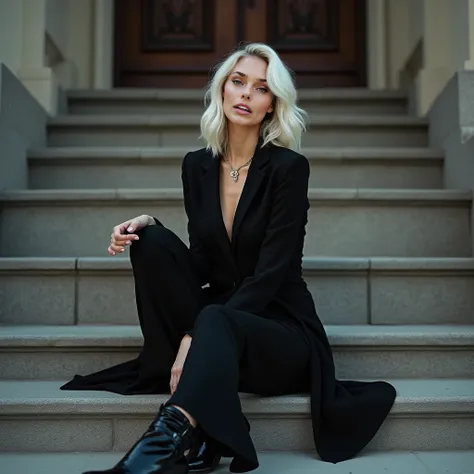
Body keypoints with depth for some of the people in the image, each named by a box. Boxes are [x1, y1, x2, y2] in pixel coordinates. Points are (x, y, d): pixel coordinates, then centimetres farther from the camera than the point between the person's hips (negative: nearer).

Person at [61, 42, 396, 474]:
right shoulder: (197, 166, 5)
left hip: (280, 328, -5)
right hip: (218, 315, 5)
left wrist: (195, 337, -26)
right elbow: (200, 265, 5)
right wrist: (148, 227, -14)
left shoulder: (288, 167, -9)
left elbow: (270, 273, -17)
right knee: (152, 242, -19)